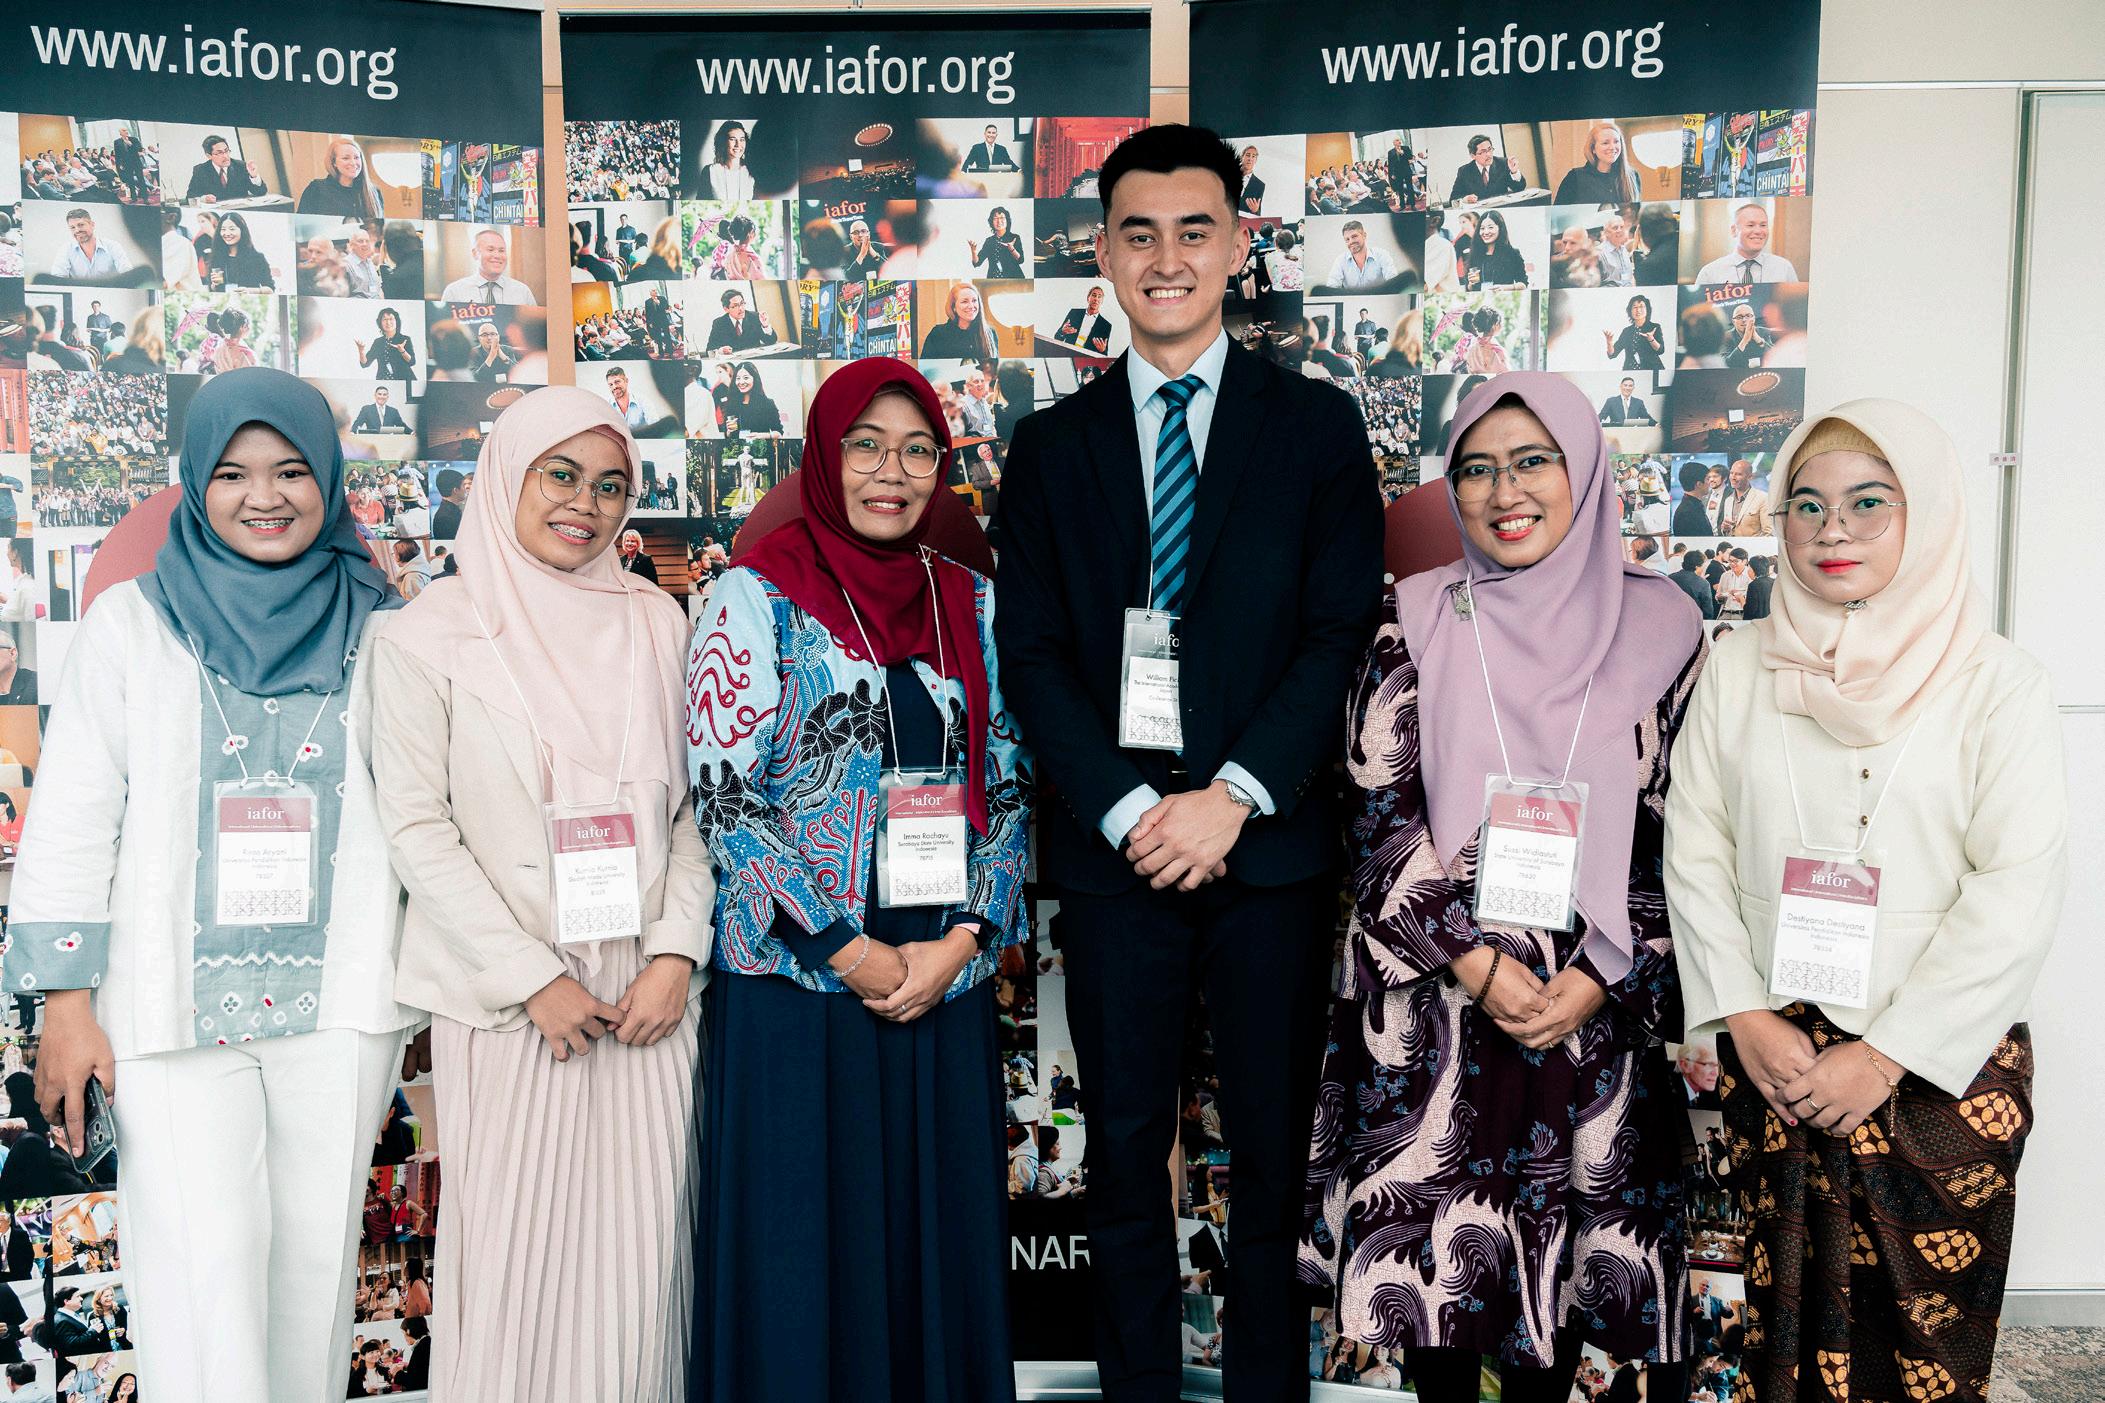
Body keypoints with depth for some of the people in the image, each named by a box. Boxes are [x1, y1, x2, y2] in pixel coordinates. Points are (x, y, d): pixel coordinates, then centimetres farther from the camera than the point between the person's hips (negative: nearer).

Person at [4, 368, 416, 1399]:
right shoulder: (132, 622, 4)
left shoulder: (378, 629, 6)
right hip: (172, 1005, -1)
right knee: (202, 1266, -5)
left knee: (315, 1259, 10)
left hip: (338, 1004, 2)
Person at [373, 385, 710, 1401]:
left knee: (639, 1244, 6)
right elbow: (416, 826, -5)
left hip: (649, 991, 3)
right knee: (513, 1244, 3)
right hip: (508, 997, -2)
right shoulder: (432, 632, -1)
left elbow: (692, 805, 7)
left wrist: (677, 950, -5)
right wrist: (534, 979, -10)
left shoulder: (658, 623, 7)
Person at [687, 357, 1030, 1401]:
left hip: (948, 981, 4)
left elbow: (1008, 788, 8)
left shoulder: (971, 604, 9)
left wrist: (960, 942, -5)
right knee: (807, 1244, 5)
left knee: (937, 1230, 11)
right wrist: (850, 952, -12)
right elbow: (724, 799, -9)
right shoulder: (757, 597, -3)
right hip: (798, 981, -4)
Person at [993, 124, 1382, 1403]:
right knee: (1125, 1154, 10)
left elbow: (1342, 634, -2)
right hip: (1114, 852, 1)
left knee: (1277, 1153, 9)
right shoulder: (1053, 446, 9)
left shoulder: (1317, 425, 5)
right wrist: (1130, 809, -10)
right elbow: (1032, 656, 2)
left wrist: (1233, 795, -13)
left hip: (1272, 845, -1)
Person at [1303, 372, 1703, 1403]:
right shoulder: (1417, 624, 0)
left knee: (1561, 1246, 10)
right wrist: (1476, 964, -11)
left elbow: (1678, 833, 1)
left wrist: (1597, 979, -8)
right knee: (1436, 1230, 6)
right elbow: (1381, 815, -4)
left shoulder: (1659, 629, 1)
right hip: (1434, 998, 0)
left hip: (1594, 1004, 1)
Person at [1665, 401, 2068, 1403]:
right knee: (1787, 1314, 9)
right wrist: (1747, 1020, -5)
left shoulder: (1997, 681, -3)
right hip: (1771, 1057, 2)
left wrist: (1886, 1053, -12)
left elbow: (2019, 891, -9)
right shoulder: (1739, 669, 5)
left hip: (1939, 1066, -2)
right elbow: (1694, 851, 4)